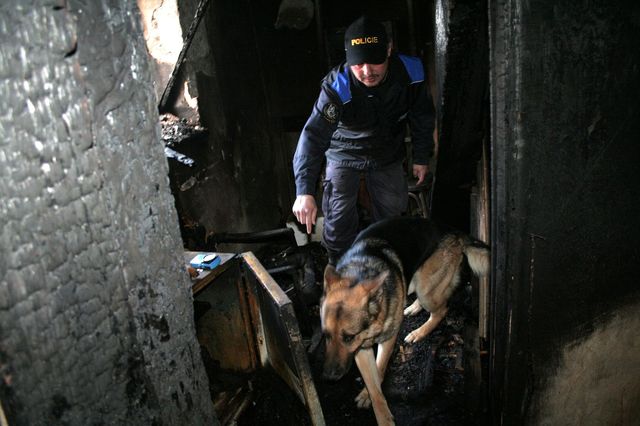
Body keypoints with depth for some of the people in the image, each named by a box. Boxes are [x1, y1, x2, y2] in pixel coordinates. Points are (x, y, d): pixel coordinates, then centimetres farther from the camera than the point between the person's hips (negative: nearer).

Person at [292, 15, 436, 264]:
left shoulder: (411, 73, -23)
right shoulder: (336, 87, -32)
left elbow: (422, 118, -6)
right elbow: (313, 136, -40)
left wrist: (421, 158, 2)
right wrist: (305, 191, -50)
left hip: (388, 156, 3)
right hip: (345, 155, -3)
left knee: (391, 216, 11)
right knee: (339, 220, -9)